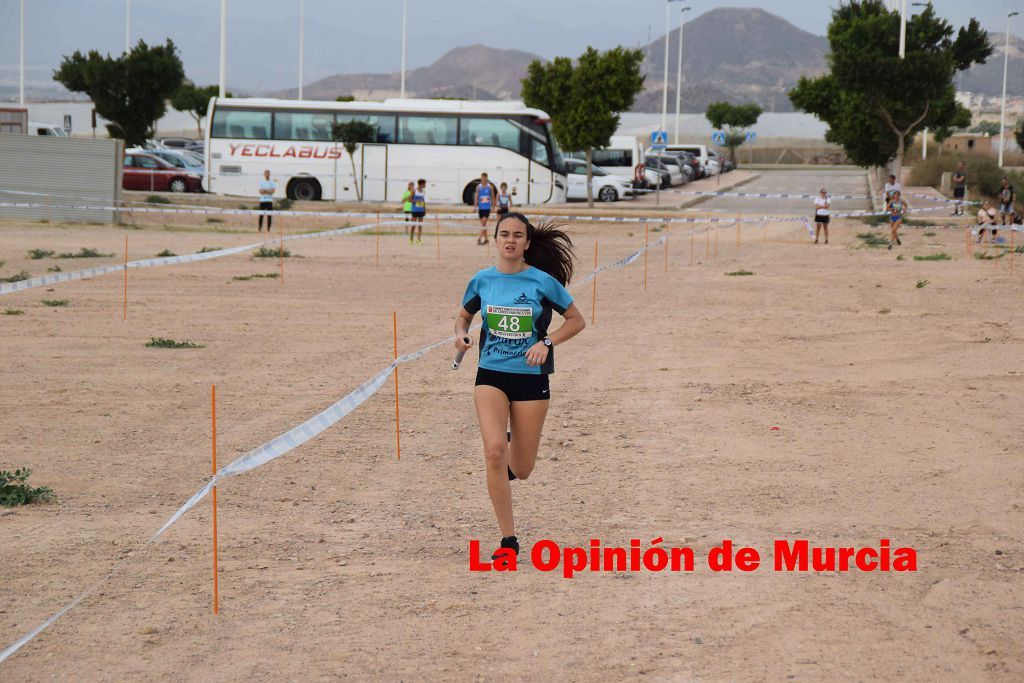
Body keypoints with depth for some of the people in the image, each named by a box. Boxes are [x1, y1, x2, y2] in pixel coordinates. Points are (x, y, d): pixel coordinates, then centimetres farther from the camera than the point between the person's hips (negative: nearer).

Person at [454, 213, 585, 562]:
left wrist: (547, 342, -12)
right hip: (491, 375, 1)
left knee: (521, 469, 4)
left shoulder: (542, 281, -6)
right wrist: (461, 334, -4)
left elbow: (576, 320, 3)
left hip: (531, 378, -1)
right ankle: (508, 539, -10)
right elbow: (464, 315, 18)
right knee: (494, 451, -20)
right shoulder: (482, 280, 1)